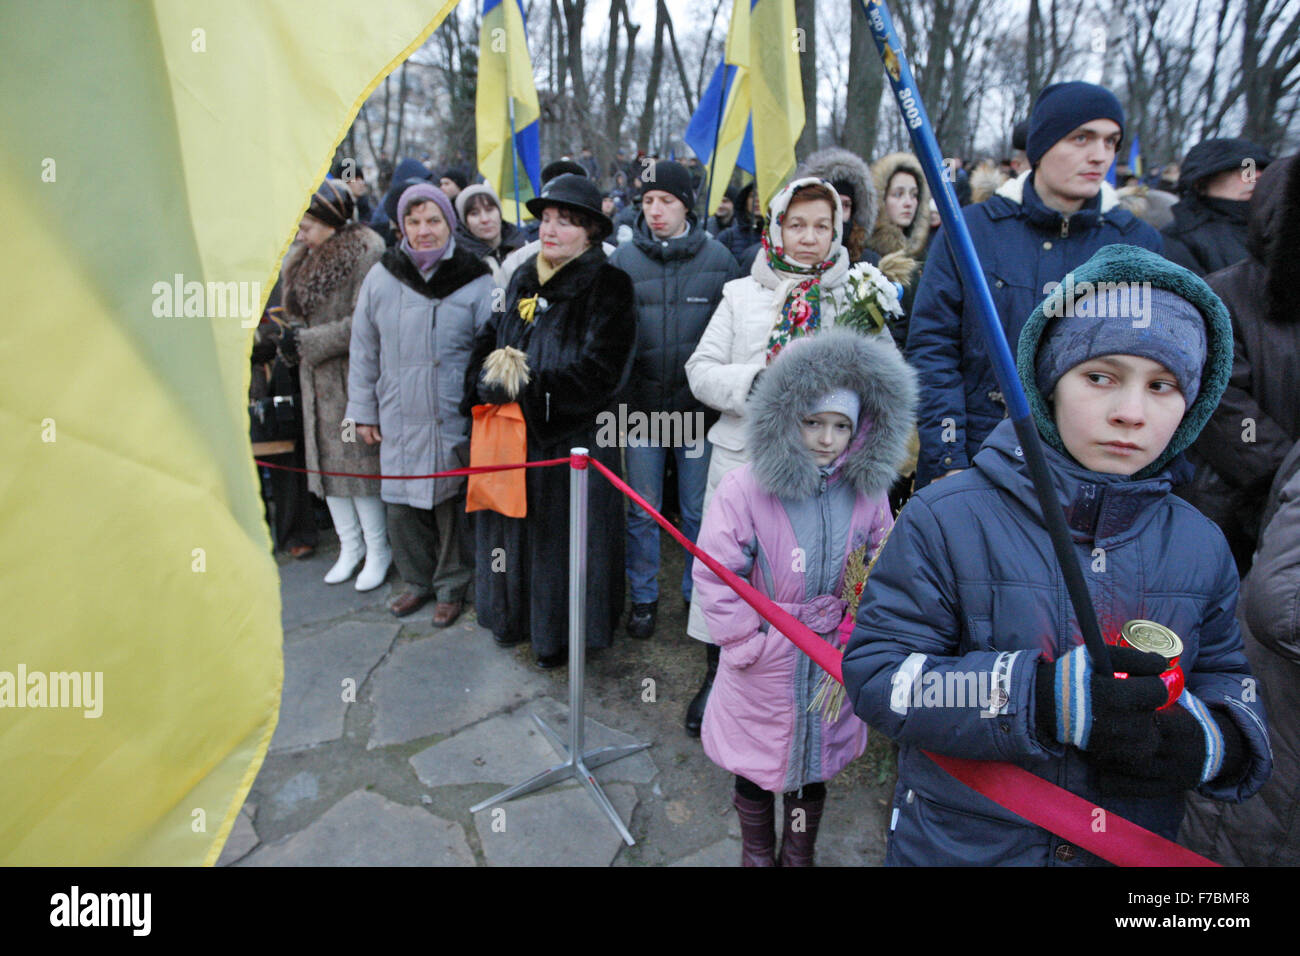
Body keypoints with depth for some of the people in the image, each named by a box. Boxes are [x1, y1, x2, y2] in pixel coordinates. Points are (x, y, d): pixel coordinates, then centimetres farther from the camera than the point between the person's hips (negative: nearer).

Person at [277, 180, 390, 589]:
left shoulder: (367, 253, -12)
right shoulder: (302, 257, 13)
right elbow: (294, 310, 22)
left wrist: (307, 342, -13)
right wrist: (293, 335, 0)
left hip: (352, 377, -8)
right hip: (317, 379, 8)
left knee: (357, 459, -5)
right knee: (326, 459, 10)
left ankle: (378, 550, 11)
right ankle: (350, 547, 24)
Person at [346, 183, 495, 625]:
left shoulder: (476, 281, -3)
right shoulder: (382, 277, 5)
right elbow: (364, 349, 10)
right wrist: (363, 410, 10)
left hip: (454, 419, -3)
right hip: (398, 418, 3)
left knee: (451, 502, 5)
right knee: (401, 505, 10)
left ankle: (452, 586, 25)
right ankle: (418, 580, 32)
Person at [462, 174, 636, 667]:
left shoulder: (607, 286, -8)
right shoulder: (522, 280, 11)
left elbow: (598, 372, -19)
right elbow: (486, 343, 13)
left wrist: (527, 386, -20)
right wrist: (487, 378, -8)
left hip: (575, 439, -5)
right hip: (514, 438, 6)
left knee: (565, 536, 6)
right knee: (515, 529, 14)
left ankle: (561, 633, 25)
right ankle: (515, 616, 35)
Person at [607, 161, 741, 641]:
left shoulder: (717, 258, 1)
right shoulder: (623, 259, 3)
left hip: (698, 404, 0)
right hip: (641, 403, 1)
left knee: (698, 510, 9)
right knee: (642, 510, 9)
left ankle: (698, 594, 28)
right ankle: (643, 597, 26)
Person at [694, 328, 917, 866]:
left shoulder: (868, 494, -6)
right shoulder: (745, 490, -17)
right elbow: (715, 581, -15)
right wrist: (753, 642, -14)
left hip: (831, 671, 3)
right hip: (762, 674, -2)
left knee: (814, 768, 23)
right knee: (754, 770, 19)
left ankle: (800, 855, 49)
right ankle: (757, 854, 47)